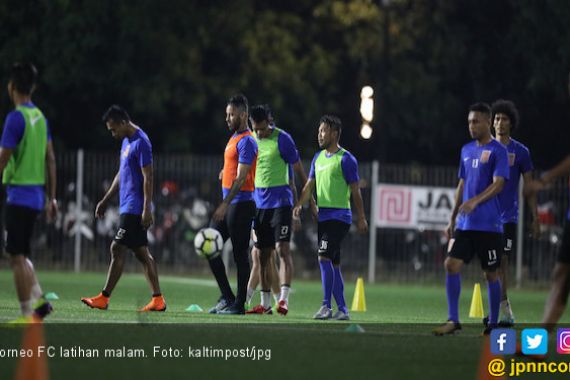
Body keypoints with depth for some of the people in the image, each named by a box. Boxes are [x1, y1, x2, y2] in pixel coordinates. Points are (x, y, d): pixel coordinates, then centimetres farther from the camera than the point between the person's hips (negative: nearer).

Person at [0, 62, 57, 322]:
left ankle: (27, 315, -6)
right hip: (37, 194, 8)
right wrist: (51, 198, 18)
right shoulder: (40, 117, 12)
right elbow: (50, 160, 14)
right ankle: (39, 301, 9)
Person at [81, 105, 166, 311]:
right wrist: (105, 200, 25)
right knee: (142, 252, 8)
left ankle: (104, 298, -6)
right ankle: (158, 300, 8)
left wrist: (147, 209, -22)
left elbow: (148, 178, -18)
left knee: (117, 249, -8)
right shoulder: (127, 141, 16)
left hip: (134, 209, -10)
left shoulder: (141, 143, -14)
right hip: (128, 207, 10)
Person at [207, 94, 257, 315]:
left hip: (241, 204, -10)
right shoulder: (234, 138, 16)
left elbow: (241, 178, -20)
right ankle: (226, 297, 13)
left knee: (240, 255, -4)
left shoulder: (246, 141, -13)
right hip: (229, 204, 10)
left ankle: (239, 304, 2)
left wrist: (225, 205, -24)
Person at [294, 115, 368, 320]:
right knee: (333, 264, 8)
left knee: (324, 257, -18)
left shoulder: (346, 159, -7)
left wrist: (361, 218, -7)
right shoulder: (318, 157, 15)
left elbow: (355, 191, -6)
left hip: (339, 216, -8)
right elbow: (310, 186, 15)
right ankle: (342, 309, 12)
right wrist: (299, 204, -2)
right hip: (322, 216, 8)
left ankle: (326, 306, -17)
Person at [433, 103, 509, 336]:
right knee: (451, 265, -7)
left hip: (489, 226, -6)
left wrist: (476, 201, -33)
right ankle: (453, 320, -5)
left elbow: (498, 184, -17)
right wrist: (452, 219, 17)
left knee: (490, 273, 2)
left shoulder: (498, 151, -7)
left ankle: (493, 323, 13)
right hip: (464, 224, 6)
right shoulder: (466, 150, 14)